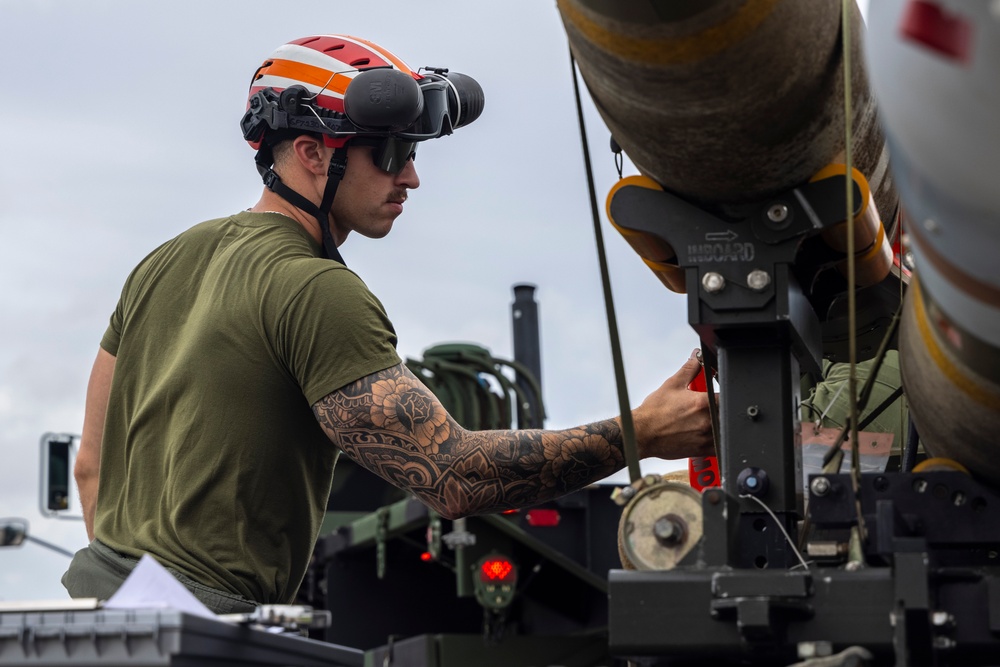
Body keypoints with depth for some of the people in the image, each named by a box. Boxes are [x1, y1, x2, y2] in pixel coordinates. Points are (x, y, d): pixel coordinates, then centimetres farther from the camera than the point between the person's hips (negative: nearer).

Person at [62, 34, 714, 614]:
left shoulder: (167, 260, 14)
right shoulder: (318, 293, -14)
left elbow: (92, 466, 18)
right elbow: (454, 475, -20)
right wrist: (640, 436, -16)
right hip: (194, 634, -9)